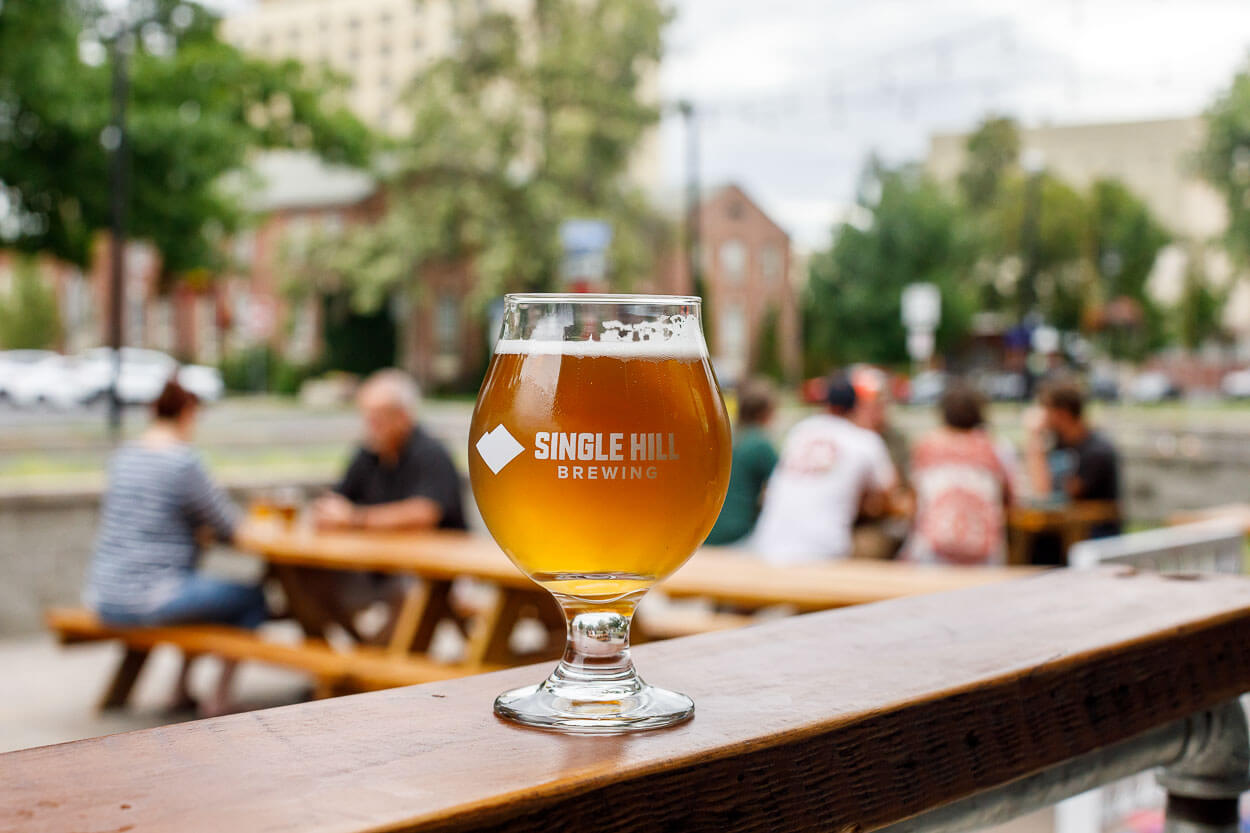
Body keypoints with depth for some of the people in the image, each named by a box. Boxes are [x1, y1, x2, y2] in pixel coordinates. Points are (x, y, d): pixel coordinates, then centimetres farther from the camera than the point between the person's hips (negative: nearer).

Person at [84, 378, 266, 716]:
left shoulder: (123, 456, 9)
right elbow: (227, 528, -8)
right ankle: (220, 698, 9)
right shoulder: (183, 461, -14)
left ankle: (182, 689, 31)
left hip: (103, 599, 9)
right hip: (147, 598, -8)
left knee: (199, 587, 32)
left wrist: (194, 521, 22)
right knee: (252, 599, 7)